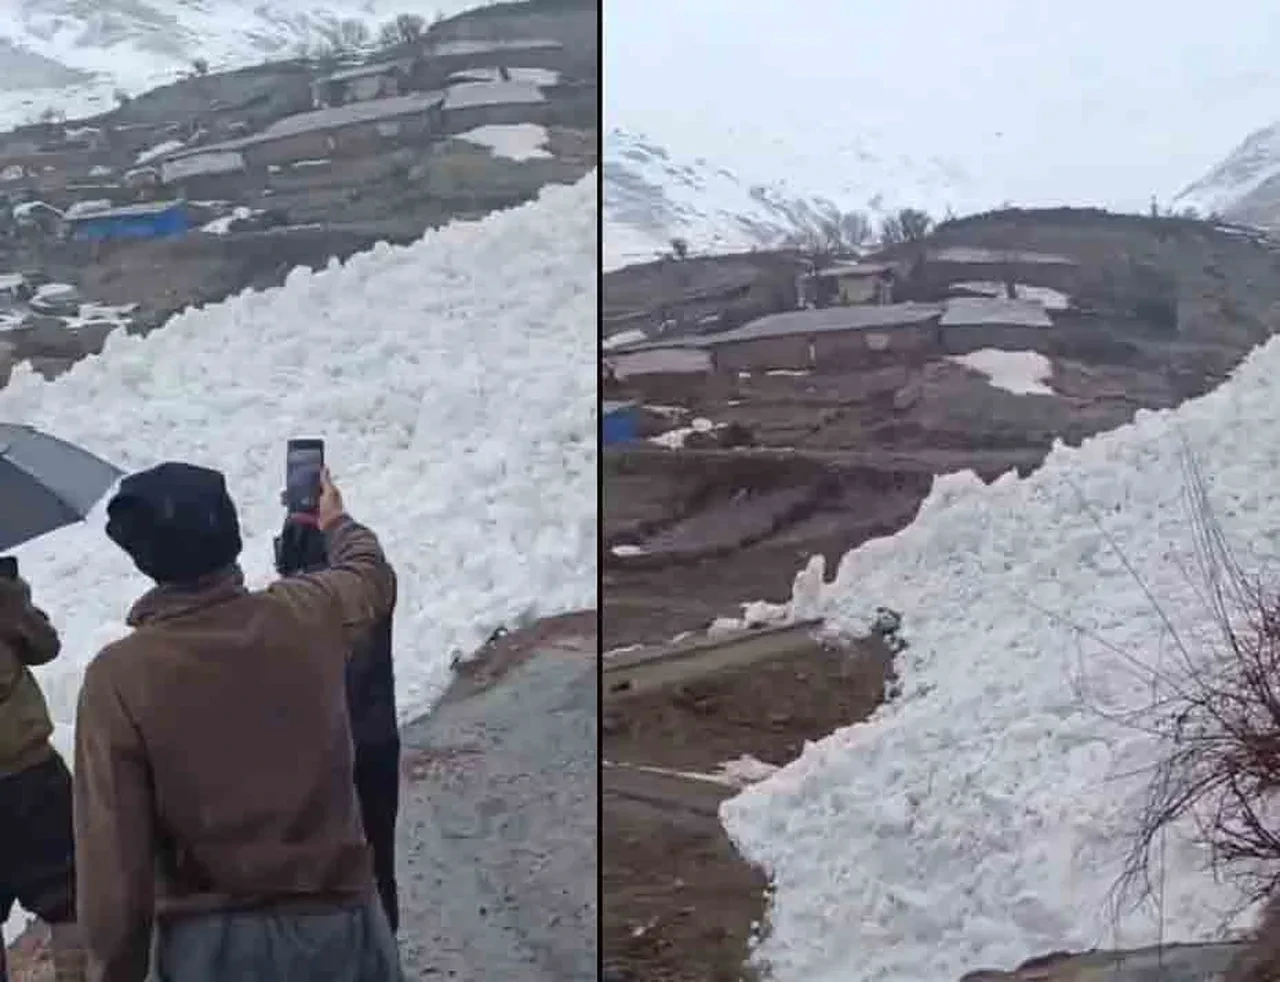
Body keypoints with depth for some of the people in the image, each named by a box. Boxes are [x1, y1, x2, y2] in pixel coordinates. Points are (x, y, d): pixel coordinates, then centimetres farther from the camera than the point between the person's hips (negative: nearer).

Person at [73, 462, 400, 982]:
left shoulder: (117, 678, -16)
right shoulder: (308, 614, -8)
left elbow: (113, 854, -15)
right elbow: (373, 574, 17)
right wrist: (337, 523, 39)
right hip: (338, 921, 2)